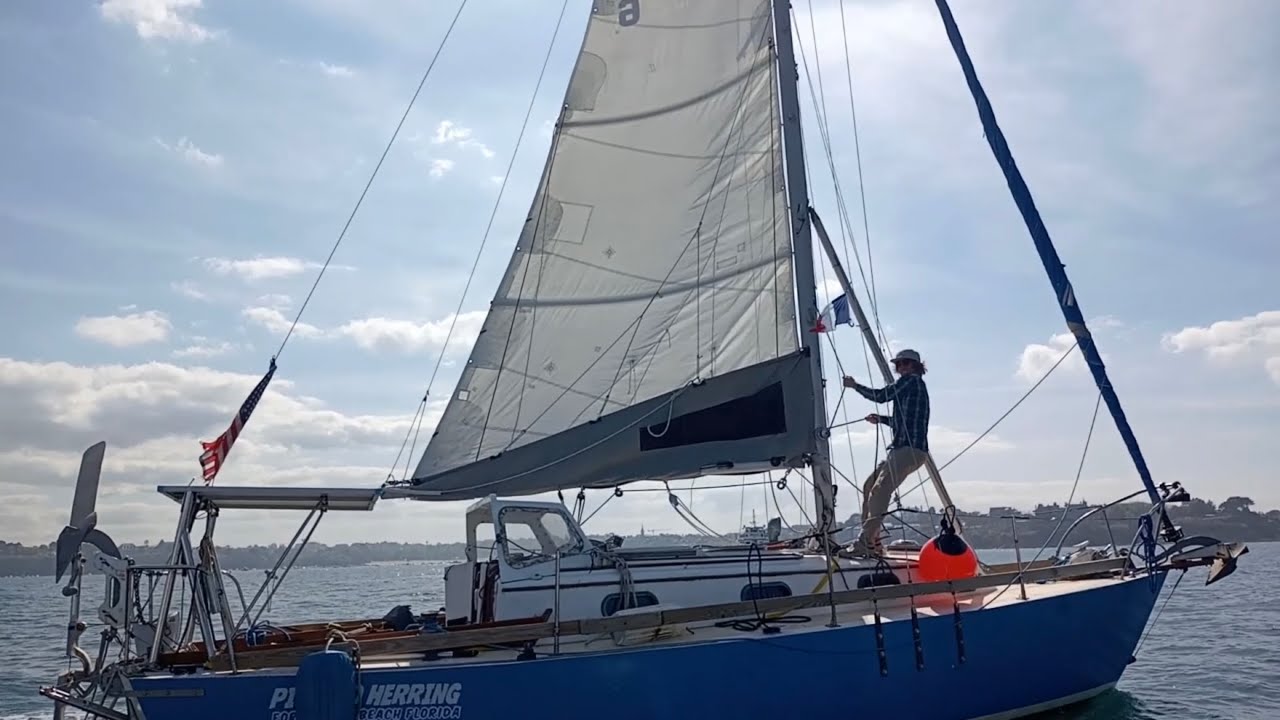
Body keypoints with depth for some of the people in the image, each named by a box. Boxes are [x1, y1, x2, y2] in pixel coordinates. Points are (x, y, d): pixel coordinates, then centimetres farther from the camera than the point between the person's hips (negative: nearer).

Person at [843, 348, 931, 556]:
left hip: (910, 449, -10)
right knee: (870, 486, 9)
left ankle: (866, 543, -28)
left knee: (880, 490, -21)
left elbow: (881, 395, -7)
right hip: (903, 449, 10)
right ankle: (872, 542, 9)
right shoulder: (915, 384, 26)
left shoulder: (911, 380, -3)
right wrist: (880, 419, 28)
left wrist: (854, 385, 5)